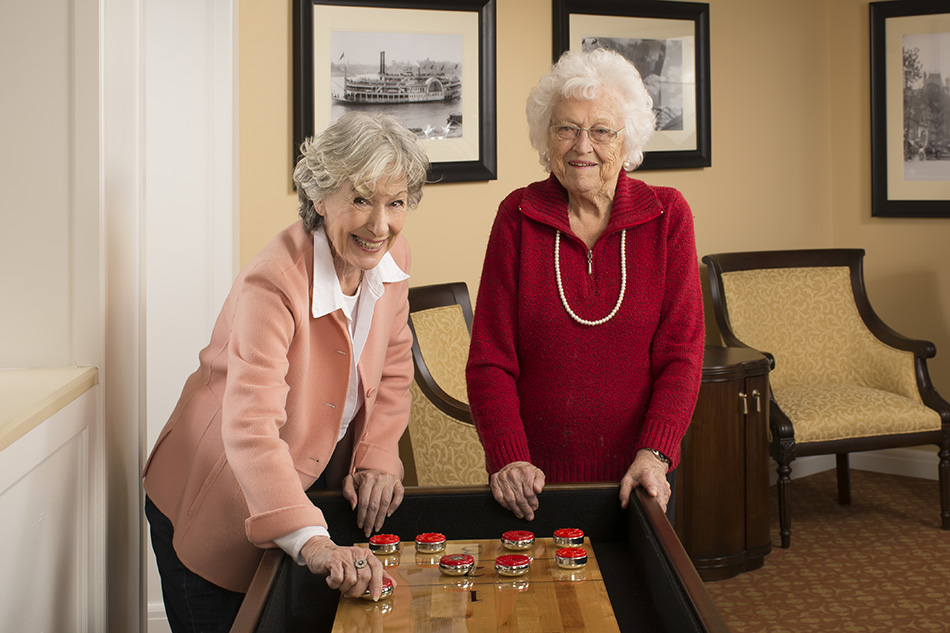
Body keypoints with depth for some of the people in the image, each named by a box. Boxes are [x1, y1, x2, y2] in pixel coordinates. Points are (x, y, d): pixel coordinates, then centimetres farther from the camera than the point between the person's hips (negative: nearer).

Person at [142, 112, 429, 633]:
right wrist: (311, 542, -51)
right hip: (219, 502, -6)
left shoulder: (391, 258, -8)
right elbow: (251, 428, -40)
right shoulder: (273, 282, -30)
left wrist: (377, 455, -9)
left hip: (313, 487, 6)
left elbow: (392, 368, 6)